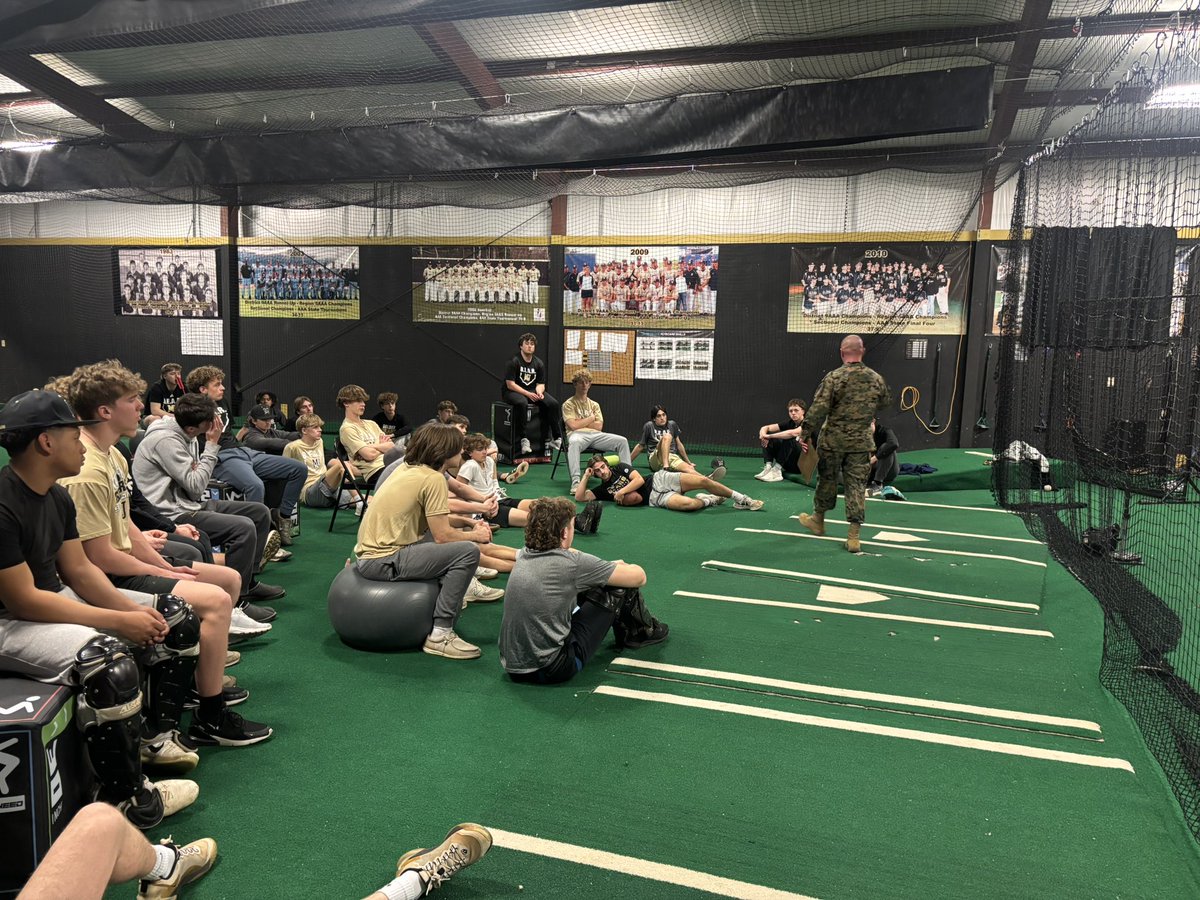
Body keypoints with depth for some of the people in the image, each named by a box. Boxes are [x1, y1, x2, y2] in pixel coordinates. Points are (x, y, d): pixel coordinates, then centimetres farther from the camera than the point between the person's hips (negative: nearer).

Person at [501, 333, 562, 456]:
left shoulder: (539, 364, 7)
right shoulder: (514, 361, -10)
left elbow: (540, 384, 8)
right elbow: (510, 384, -15)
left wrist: (539, 392, -17)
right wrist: (528, 394, -23)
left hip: (532, 391, 6)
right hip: (512, 392, -5)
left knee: (553, 404, -17)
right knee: (522, 403, -40)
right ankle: (523, 438, -33)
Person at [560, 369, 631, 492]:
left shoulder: (594, 404, 23)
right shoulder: (569, 404, 9)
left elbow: (599, 426, 10)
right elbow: (573, 425, -7)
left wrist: (581, 422, 1)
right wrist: (591, 418, 4)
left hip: (595, 435, 5)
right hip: (577, 435, -5)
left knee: (622, 440, -17)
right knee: (574, 442, -44)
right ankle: (575, 482, -50)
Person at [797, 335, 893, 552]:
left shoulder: (834, 377, -13)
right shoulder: (876, 378, 0)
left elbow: (818, 409, -17)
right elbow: (886, 402, 17)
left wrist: (805, 433, -9)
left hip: (833, 440, -2)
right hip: (861, 442, 2)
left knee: (827, 479, 16)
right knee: (857, 485, 4)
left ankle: (818, 520, 35)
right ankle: (854, 536, 2)